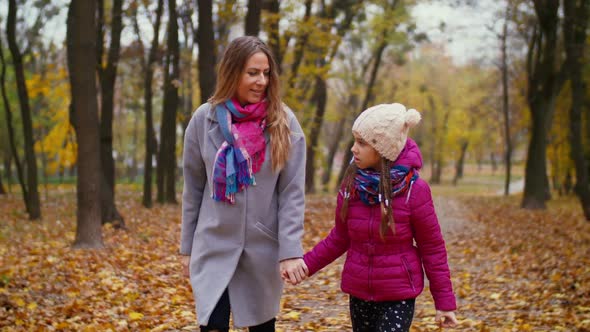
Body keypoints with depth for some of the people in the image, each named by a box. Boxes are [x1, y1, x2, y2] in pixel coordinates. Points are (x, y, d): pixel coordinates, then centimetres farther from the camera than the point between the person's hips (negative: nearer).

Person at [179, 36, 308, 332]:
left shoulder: (284, 122, -4)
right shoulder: (204, 119, -2)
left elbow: (292, 193, -6)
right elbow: (193, 189, 6)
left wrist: (291, 250, -14)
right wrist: (187, 247, 8)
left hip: (264, 248, 0)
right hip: (214, 246, 0)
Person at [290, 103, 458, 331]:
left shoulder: (414, 190, -15)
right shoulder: (351, 184, -4)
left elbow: (432, 248, -8)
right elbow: (339, 238, 7)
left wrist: (445, 302, -5)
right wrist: (307, 264, -4)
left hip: (399, 296, -4)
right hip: (359, 294, 5)